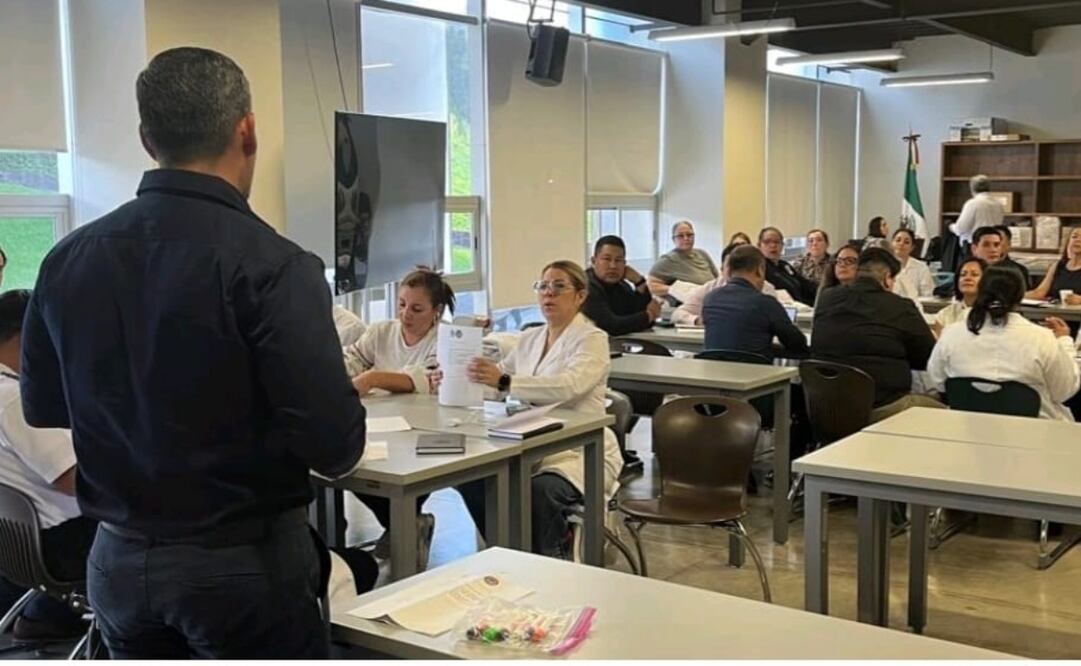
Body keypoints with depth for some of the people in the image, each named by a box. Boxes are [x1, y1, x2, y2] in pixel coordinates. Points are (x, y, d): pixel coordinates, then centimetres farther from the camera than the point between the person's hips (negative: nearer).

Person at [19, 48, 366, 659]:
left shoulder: (67, 260, -4)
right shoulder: (271, 264, -20)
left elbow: (43, 410, 9)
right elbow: (335, 445, -22)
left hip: (117, 561, 5)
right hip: (244, 562, -5)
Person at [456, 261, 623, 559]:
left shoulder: (592, 339, -7)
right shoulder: (530, 338, 16)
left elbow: (569, 386, -26)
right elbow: (496, 377, 13)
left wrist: (505, 382, -38)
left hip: (580, 454, -6)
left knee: (541, 492, -35)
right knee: (471, 478, -16)